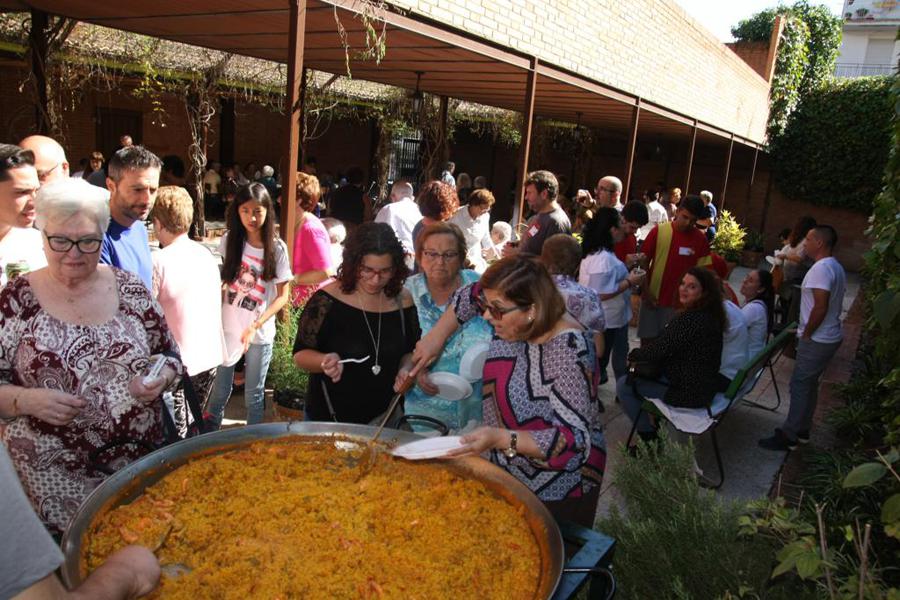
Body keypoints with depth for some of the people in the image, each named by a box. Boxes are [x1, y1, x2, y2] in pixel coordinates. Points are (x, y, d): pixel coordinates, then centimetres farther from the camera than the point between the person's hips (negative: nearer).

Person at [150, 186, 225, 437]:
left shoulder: (159, 261, -16)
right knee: (193, 428, 21)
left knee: (177, 436, 5)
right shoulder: (206, 253, 4)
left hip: (178, 362, -6)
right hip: (210, 356, 6)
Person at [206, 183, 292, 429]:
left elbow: (283, 296, -7)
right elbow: (219, 281, 10)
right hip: (227, 328, 2)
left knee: (254, 394, 11)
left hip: (260, 333, -2)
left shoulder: (277, 248, -9)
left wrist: (254, 326, -18)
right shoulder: (229, 241, -2)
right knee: (220, 390, 14)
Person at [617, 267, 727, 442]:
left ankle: (649, 436, 8)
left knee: (623, 385, -3)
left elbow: (659, 349, -23)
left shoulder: (691, 319, -28)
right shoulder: (711, 315, 3)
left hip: (689, 392, -10)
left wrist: (633, 355, -5)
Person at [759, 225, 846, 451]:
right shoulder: (836, 267, 11)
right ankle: (802, 430, 27)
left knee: (800, 385, -3)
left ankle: (788, 436, 5)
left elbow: (820, 308, -26)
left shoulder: (821, 268, -21)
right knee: (809, 384, 17)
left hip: (817, 340, -10)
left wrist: (806, 334, -14)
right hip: (830, 336, 10)